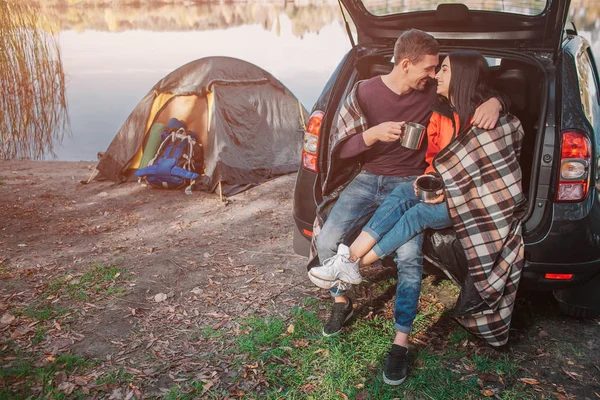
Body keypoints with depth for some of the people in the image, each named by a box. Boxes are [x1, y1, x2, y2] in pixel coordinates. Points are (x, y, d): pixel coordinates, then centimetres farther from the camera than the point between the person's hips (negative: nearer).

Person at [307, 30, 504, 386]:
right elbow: (341, 148, -3)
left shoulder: (434, 91, -1)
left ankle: (401, 343, -10)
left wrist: (494, 102, -15)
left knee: (410, 255, -27)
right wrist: (374, 133, -23)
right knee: (327, 240, -19)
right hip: (367, 178, 1)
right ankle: (342, 302, 13)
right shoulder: (365, 92, -4)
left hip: (408, 183, -1)